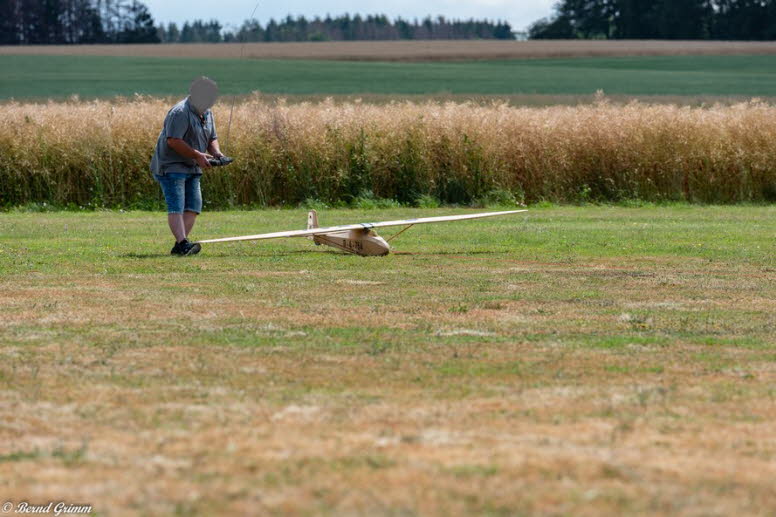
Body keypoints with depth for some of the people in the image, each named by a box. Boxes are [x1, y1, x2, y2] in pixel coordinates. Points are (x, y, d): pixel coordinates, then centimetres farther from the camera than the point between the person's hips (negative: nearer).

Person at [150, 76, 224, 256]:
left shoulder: (207, 114, 12)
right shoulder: (180, 113, -19)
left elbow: (212, 138, 19)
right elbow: (173, 141, -27)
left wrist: (216, 153, -4)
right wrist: (197, 155, -27)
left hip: (192, 168, 9)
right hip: (171, 167, -9)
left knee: (193, 206, 2)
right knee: (176, 206, -16)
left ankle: (178, 246, 3)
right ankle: (182, 243, -29)